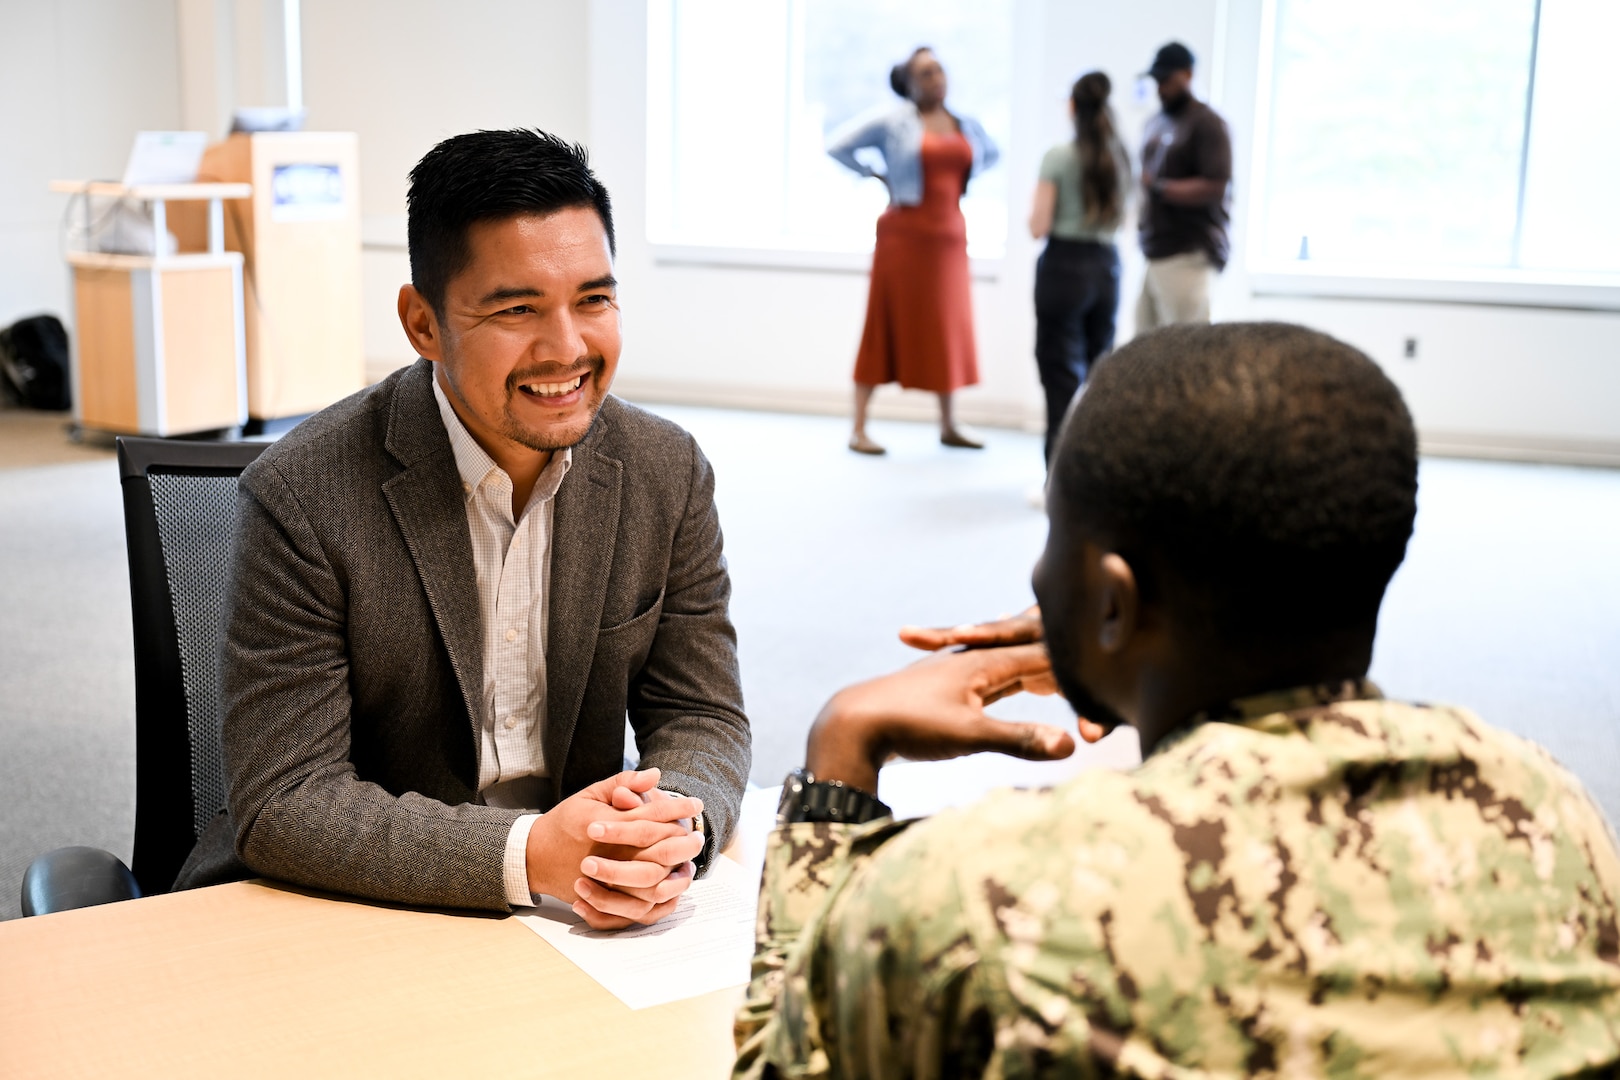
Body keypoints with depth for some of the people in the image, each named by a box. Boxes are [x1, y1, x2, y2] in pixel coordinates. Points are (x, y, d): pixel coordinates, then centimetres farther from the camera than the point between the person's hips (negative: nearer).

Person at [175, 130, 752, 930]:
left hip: (585, 922, 3)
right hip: (339, 911, -2)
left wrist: (672, 829, -20)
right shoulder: (301, 498, -14)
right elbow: (282, 804, -15)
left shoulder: (669, 474, -1)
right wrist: (530, 853, -28)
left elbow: (701, 715, 3)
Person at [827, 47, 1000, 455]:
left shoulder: (966, 125, 10)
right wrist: (877, 176, -5)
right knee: (886, 326, -4)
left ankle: (948, 425, 20)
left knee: (946, 329, 9)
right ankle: (859, 428, -1)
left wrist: (961, 182, 14)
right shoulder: (892, 122, -4)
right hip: (905, 233, -5)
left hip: (950, 234, 5)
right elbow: (838, 145, -7)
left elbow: (991, 154, 29)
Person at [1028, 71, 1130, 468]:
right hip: (1107, 265, 5)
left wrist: (1034, 205, 7)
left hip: (1064, 264, -5)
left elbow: (1038, 227, -12)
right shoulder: (1118, 159, 7)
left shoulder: (1058, 157, -10)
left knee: (1062, 374, -2)